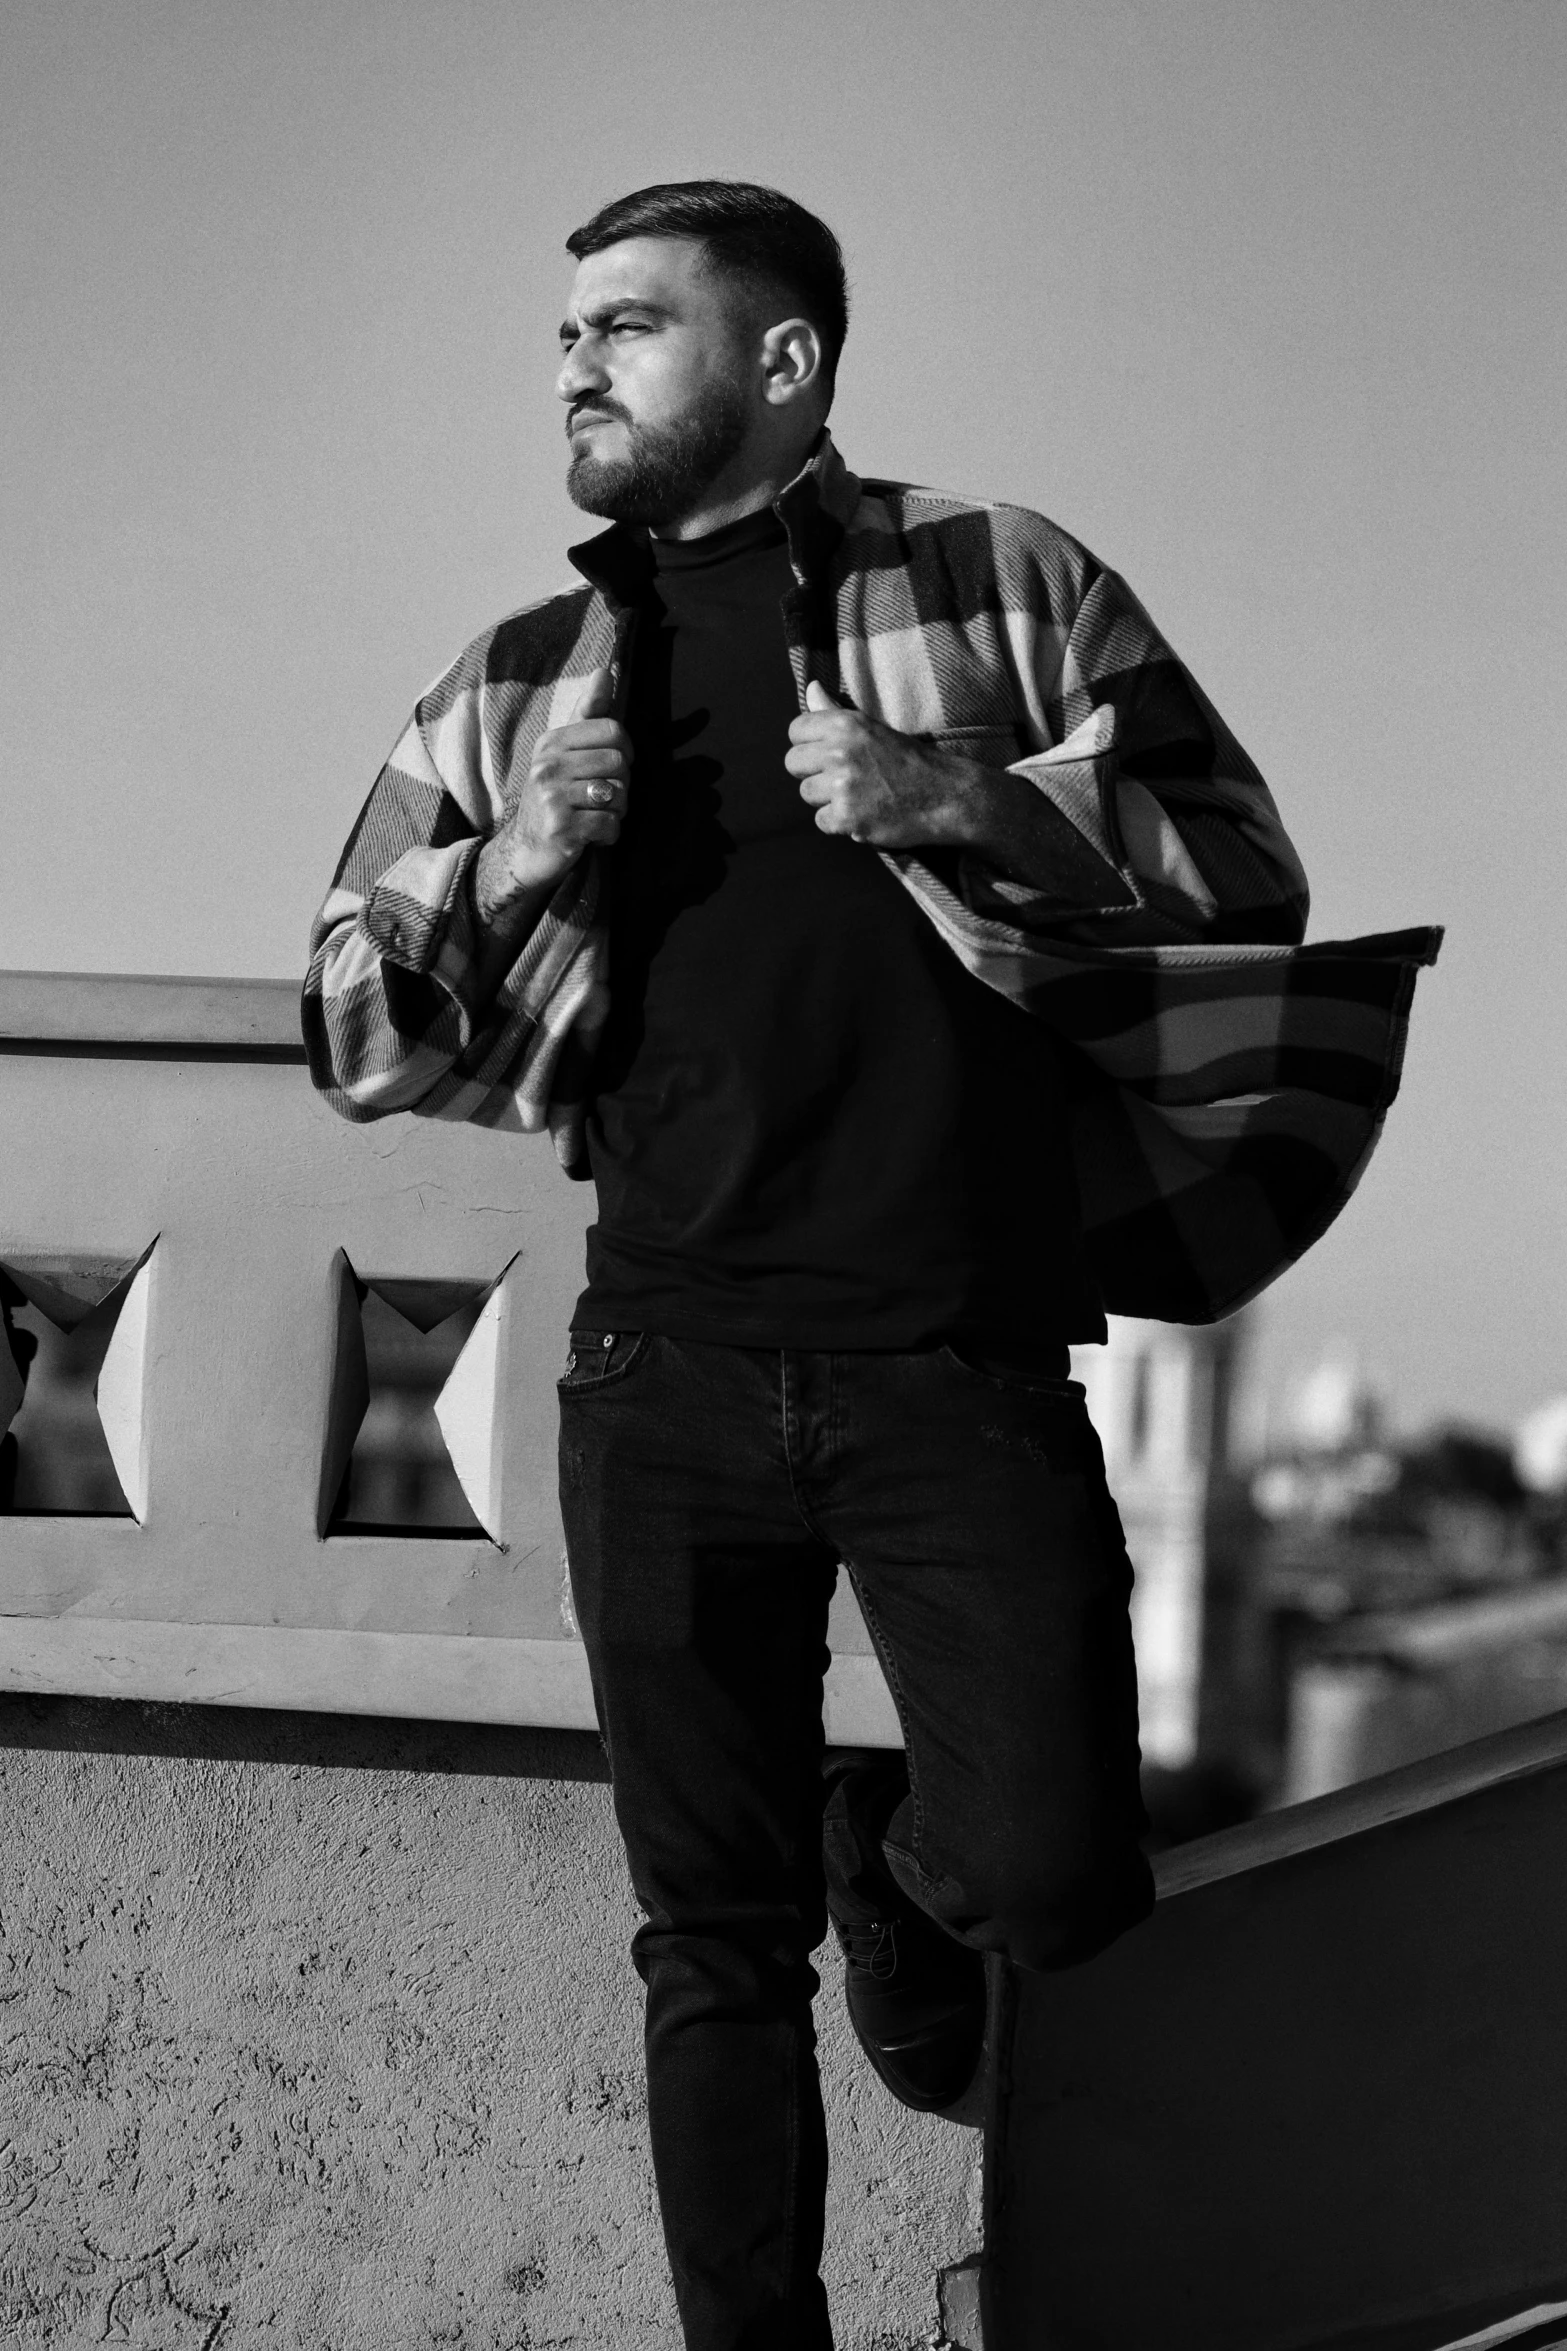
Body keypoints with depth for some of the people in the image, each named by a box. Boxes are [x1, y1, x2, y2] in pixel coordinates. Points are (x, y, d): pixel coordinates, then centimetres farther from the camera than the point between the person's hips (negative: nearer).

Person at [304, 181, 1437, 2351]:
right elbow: (350, 1039, 15)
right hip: (666, 1378, 2)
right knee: (711, 1934, 5)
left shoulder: (1001, 580, 7)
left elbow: (1247, 871, 4)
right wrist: (518, 856, -3)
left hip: (961, 1361, -2)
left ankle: (894, 1854, 23)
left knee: (1053, 1875, -11)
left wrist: (968, 799, -11)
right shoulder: (517, 684, 14)